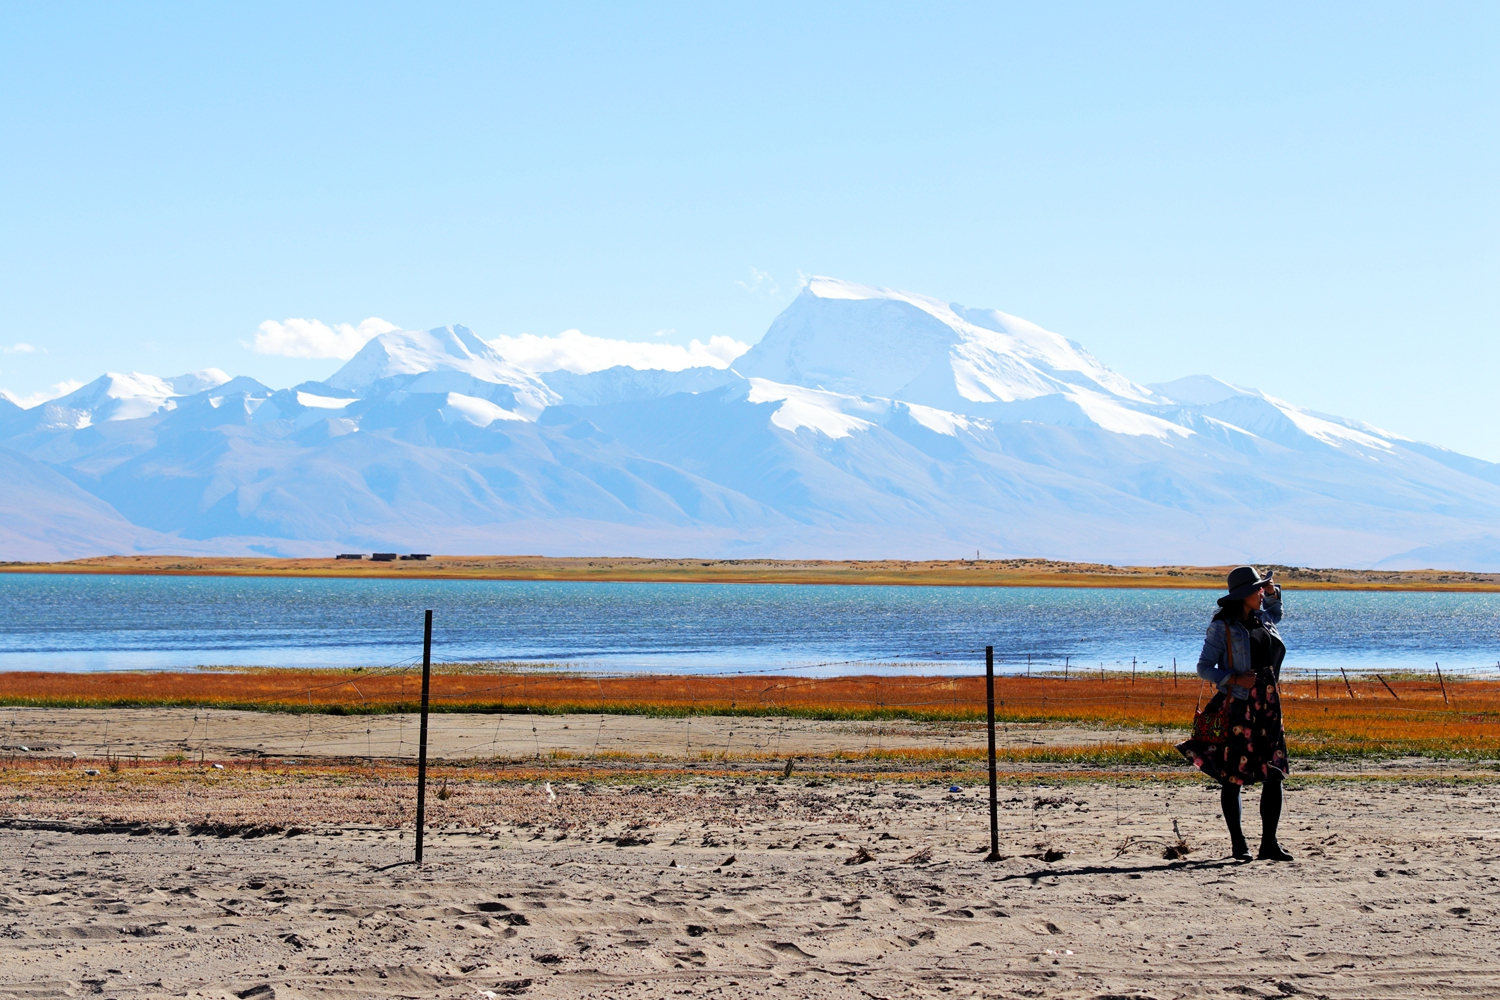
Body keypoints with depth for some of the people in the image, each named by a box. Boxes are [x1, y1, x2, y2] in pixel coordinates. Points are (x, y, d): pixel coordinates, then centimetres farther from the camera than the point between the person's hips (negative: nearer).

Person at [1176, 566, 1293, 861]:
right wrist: (1233, 679, -20)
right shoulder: (1222, 627, -7)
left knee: (1274, 774, -1)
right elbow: (1204, 668, -6)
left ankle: (1269, 843, 1)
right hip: (1237, 707, -6)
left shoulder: (1264, 619, 12)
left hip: (1267, 706, 6)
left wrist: (1273, 592, 18)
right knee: (1232, 777, 1)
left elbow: (1276, 613, 38)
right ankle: (1238, 844, 10)